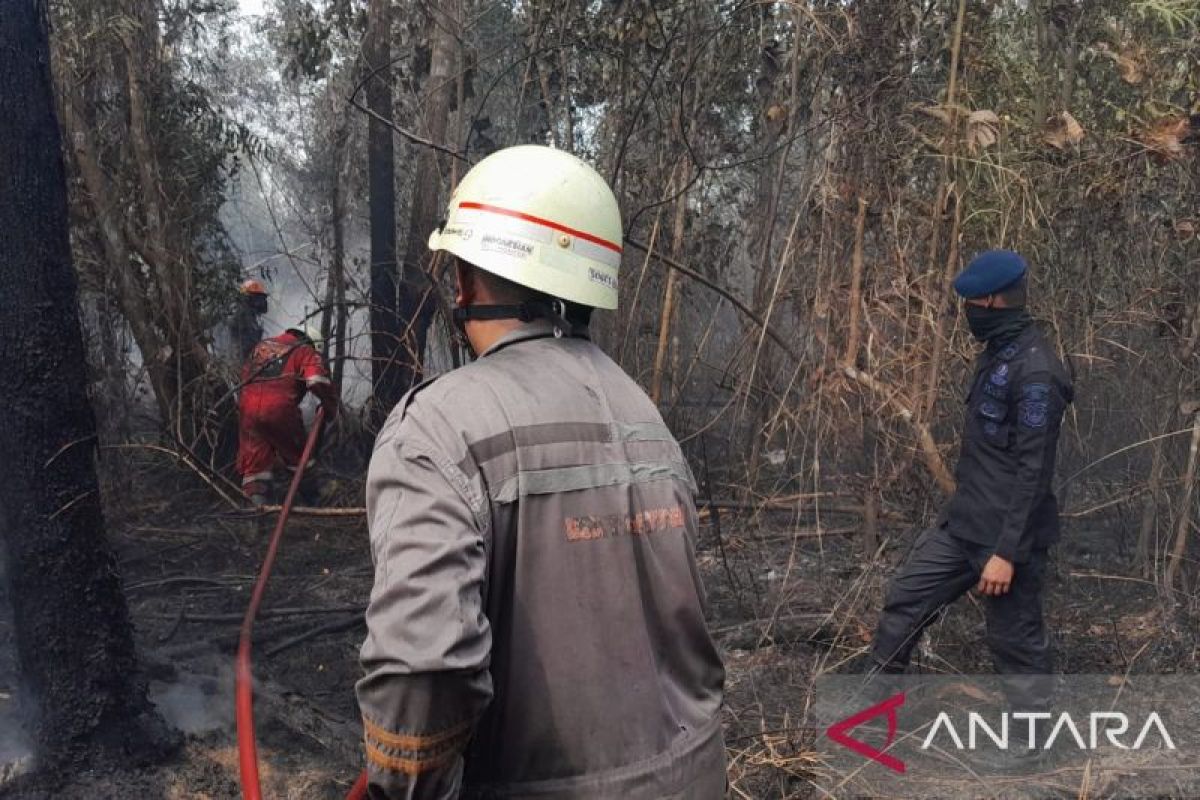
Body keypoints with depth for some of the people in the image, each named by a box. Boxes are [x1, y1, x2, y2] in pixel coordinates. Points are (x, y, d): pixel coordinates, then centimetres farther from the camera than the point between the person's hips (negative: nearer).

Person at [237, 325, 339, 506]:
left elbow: (244, 373, 33)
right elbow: (318, 381, -7)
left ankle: (256, 494, 1)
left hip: (247, 404, 4)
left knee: (254, 453, 11)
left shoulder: (262, 345, 28)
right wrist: (330, 409, 3)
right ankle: (310, 492, 29)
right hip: (279, 407, -4)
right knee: (296, 450, 16)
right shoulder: (305, 351, 8)